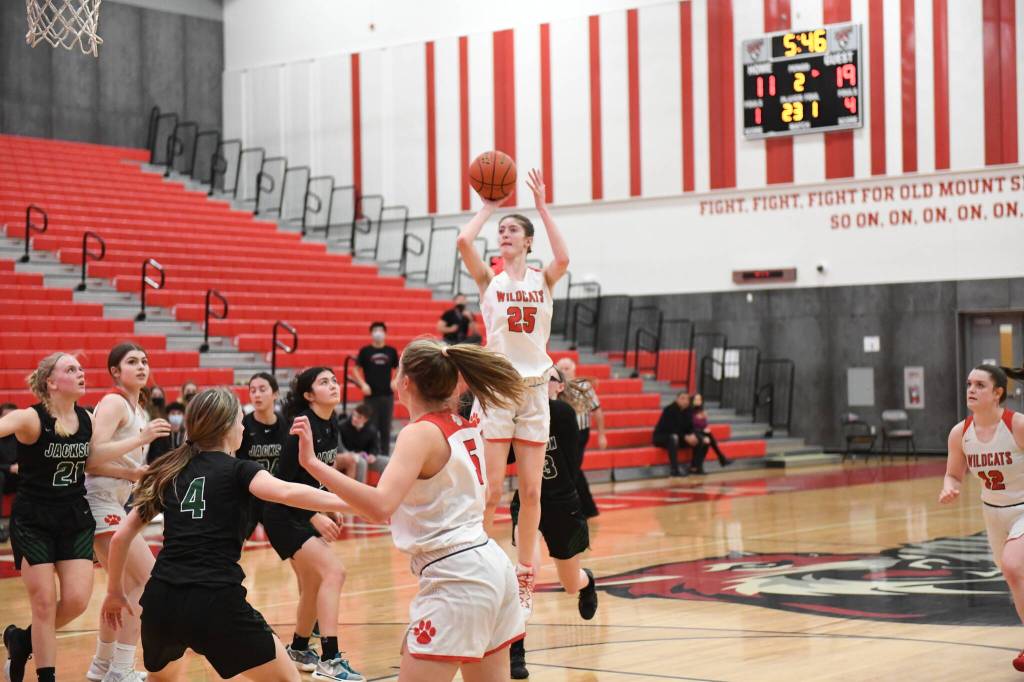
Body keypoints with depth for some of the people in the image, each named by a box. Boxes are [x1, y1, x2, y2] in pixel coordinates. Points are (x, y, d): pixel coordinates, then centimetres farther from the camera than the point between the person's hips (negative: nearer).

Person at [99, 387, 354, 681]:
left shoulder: (169, 473, 17)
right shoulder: (238, 471, 2)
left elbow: (121, 537, 17)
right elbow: (287, 492, -19)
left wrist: (115, 591, 31)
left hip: (160, 601, 6)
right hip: (215, 603, -5)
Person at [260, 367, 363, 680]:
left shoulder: (331, 426, 6)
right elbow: (286, 479, -21)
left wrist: (330, 509, 10)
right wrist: (315, 517, -24)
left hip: (305, 516, 9)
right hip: (284, 517, -9)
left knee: (312, 587, 16)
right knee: (334, 571, -21)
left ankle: (298, 650, 35)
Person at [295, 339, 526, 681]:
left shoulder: (420, 433, -14)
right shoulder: (464, 426, 10)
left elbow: (380, 506, -30)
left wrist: (312, 463, -31)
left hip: (454, 578, -9)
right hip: (491, 566, 9)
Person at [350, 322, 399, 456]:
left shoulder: (391, 351, 5)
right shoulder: (365, 351, 0)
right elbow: (356, 369, 2)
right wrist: (363, 384, -9)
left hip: (387, 394, 2)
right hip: (371, 395, -2)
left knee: (386, 427, 6)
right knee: (371, 427, 1)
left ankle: (385, 454, 13)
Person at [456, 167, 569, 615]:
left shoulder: (542, 280, 8)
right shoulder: (490, 279, 5)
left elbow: (563, 259, -16)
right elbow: (464, 242, -14)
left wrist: (541, 206, -12)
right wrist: (489, 206, 0)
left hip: (534, 390, 2)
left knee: (531, 491, 3)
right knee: (491, 490, -6)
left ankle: (523, 577, 13)